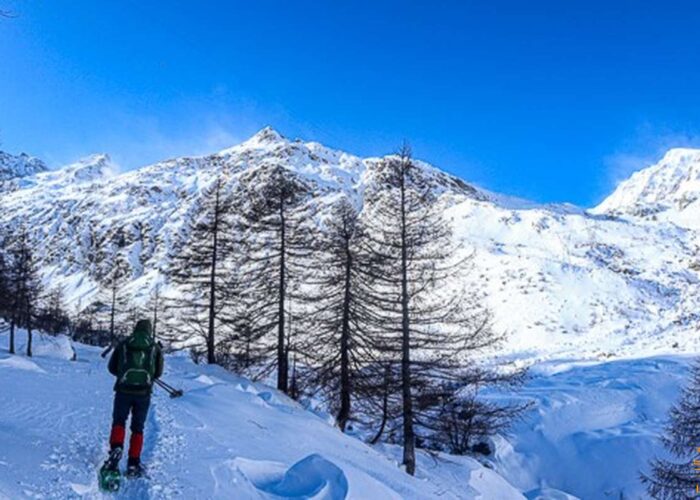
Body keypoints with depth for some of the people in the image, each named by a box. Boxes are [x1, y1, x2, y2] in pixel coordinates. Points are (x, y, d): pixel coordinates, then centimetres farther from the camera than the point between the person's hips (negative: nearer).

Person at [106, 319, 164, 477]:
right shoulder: (155, 347, 6)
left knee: (118, 421, 14)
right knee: (137, 428, 10)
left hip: (123, 389, -1)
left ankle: (116, 447, -13)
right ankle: (133, 464, 5)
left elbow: (112, 368, 10)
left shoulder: (123, 344, 6)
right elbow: (158, 372, 8)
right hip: (143, 392, 1)